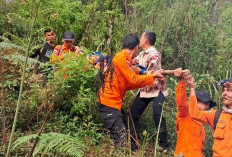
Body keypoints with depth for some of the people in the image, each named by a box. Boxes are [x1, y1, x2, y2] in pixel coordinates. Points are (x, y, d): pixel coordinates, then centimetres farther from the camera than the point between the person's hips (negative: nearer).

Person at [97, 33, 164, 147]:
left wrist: (150, 78, 14)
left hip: (113, 103, 10)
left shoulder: (123, 59, 15)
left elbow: (128, 84, 13)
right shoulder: (121, 57, -14)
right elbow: (133, 80, -15)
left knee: (120, 137, 14)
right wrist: (152, 76, -3)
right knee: (121, 139, -10)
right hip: (109, 103, -10)